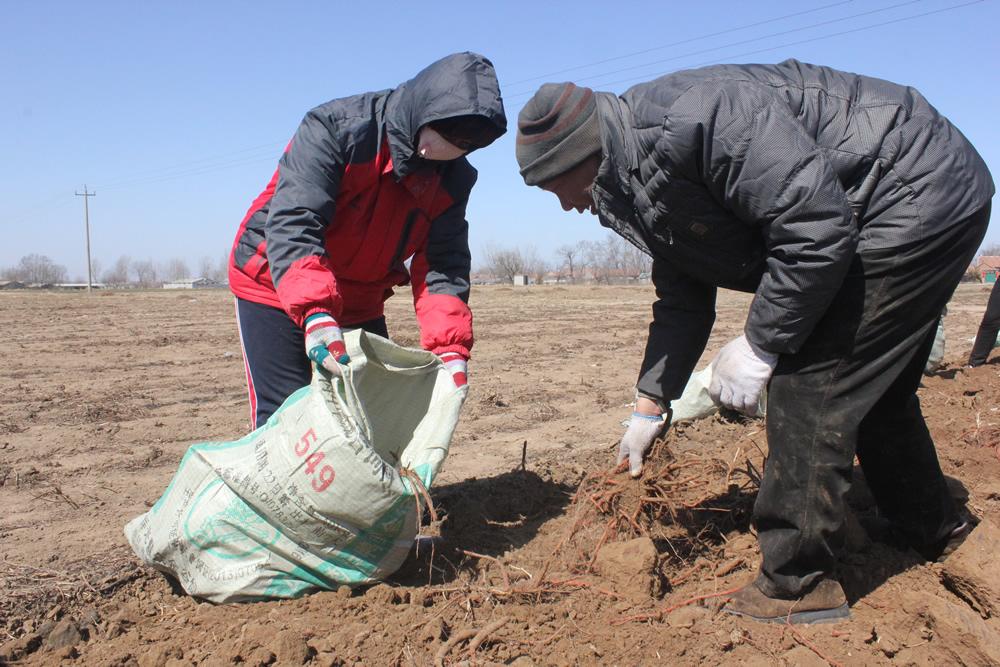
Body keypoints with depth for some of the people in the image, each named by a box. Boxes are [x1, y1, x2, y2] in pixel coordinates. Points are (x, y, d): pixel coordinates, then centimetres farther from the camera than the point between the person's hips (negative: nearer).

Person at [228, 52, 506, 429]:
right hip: (274, 286, -5)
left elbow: (443, 265, -9)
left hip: (360, 305, 6)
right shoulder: (335, 129, -23)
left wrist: (450, 348, -24)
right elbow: (291, 223, -33)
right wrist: (315, 314, -46)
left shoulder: (452, 179, -6)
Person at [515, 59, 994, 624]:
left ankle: (798, 584, 0)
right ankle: (932, 526, 42)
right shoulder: (637, 182, 5)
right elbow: (683, 300, 12)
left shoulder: (687, 118, -28)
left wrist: (759, 344, -22)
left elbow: (817, 222, -31)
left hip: (920, 192, -10)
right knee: (872, 386, 20)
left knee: (808, 383, -13)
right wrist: (651, 404, 12)